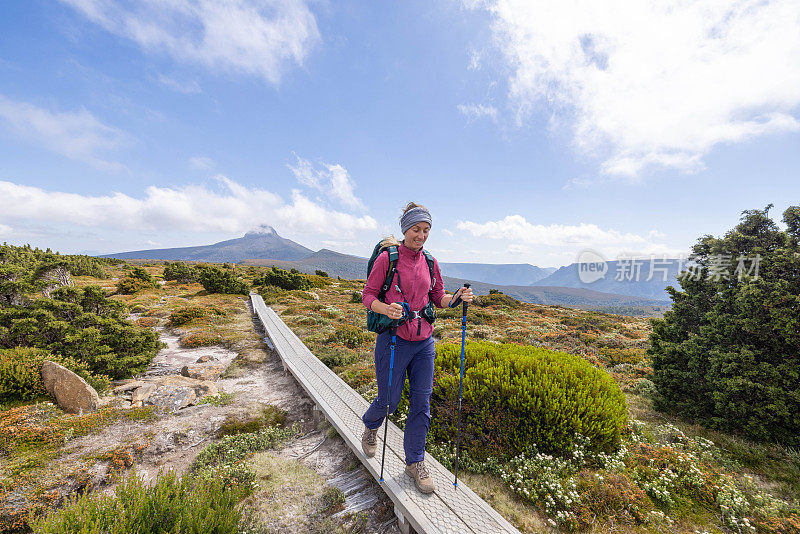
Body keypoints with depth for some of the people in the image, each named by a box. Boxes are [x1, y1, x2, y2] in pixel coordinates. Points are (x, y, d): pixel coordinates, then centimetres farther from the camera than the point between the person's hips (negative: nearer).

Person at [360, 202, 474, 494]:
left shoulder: (430, 263, 6)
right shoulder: (387, 258, -9)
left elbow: (438, 298, 13)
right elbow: (368, 296, -7)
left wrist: (457, 298, -7)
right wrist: (387, 310, -26)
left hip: (424, 341, 5)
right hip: (393, 339, -4)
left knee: (422, 402, 11)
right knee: (389, 400, 11)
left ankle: (415, 462, 34)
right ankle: (370, 426, 48)